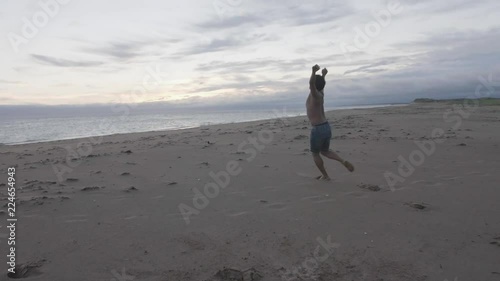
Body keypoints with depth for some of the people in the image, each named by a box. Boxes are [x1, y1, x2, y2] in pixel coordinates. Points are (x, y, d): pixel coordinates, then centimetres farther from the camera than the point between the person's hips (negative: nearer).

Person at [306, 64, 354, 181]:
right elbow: (316, 84, 32)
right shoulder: (320, 93, 9)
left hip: (318, 130, -8)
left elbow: (311, 83, -36)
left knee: (315, 154, 14)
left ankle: (325, 175, 20)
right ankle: (343, 162, 3)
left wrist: (314, 72, -53)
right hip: (327, 127, 8)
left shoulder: (315, 95, -13)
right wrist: (323, 75, 48)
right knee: (325, 152, 24)